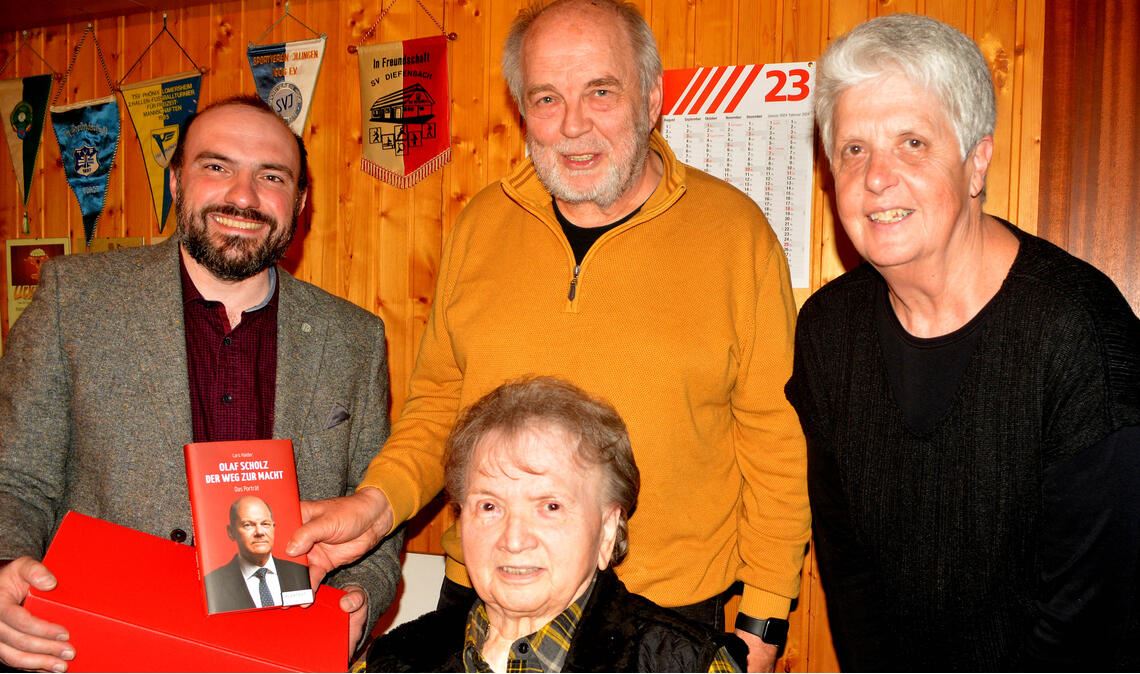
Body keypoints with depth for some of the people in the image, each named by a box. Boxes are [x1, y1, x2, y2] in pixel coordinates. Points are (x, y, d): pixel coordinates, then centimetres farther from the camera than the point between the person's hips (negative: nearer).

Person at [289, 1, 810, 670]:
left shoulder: (733, 228, -8)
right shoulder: (481, 224, 1)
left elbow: (776, 438, -5)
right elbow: (438, 403, 10)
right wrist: (378, 502, -6)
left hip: (672, 614, -2)